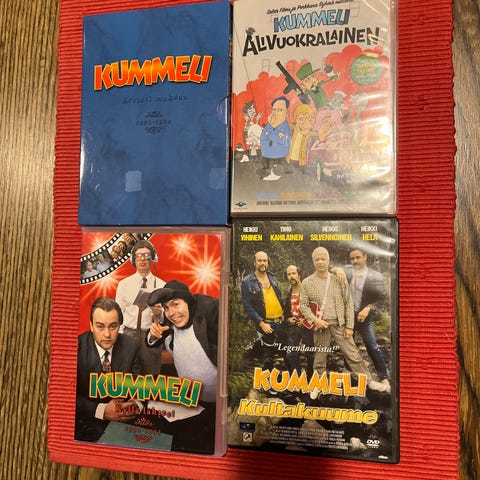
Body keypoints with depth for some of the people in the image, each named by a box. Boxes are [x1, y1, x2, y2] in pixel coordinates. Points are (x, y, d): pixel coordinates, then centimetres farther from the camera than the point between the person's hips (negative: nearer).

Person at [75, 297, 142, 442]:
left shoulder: (130, 346, -1)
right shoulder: (78, 348, -12)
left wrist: (136, 405, -18)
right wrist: (102, 411, -26)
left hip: (124, 421, 3)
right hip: (86, 422, -3)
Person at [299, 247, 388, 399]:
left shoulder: (339, 280, 1)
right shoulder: (307, 283, -2)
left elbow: (348, 303, 2)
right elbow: (303, 305, -1)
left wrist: (349, 326, -3)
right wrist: (314, 320, -16)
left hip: (340, 324, 1)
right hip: (320, 325, 0)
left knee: (353, 354, 3)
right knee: (319, 357, 10)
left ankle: (369, 381, 16)